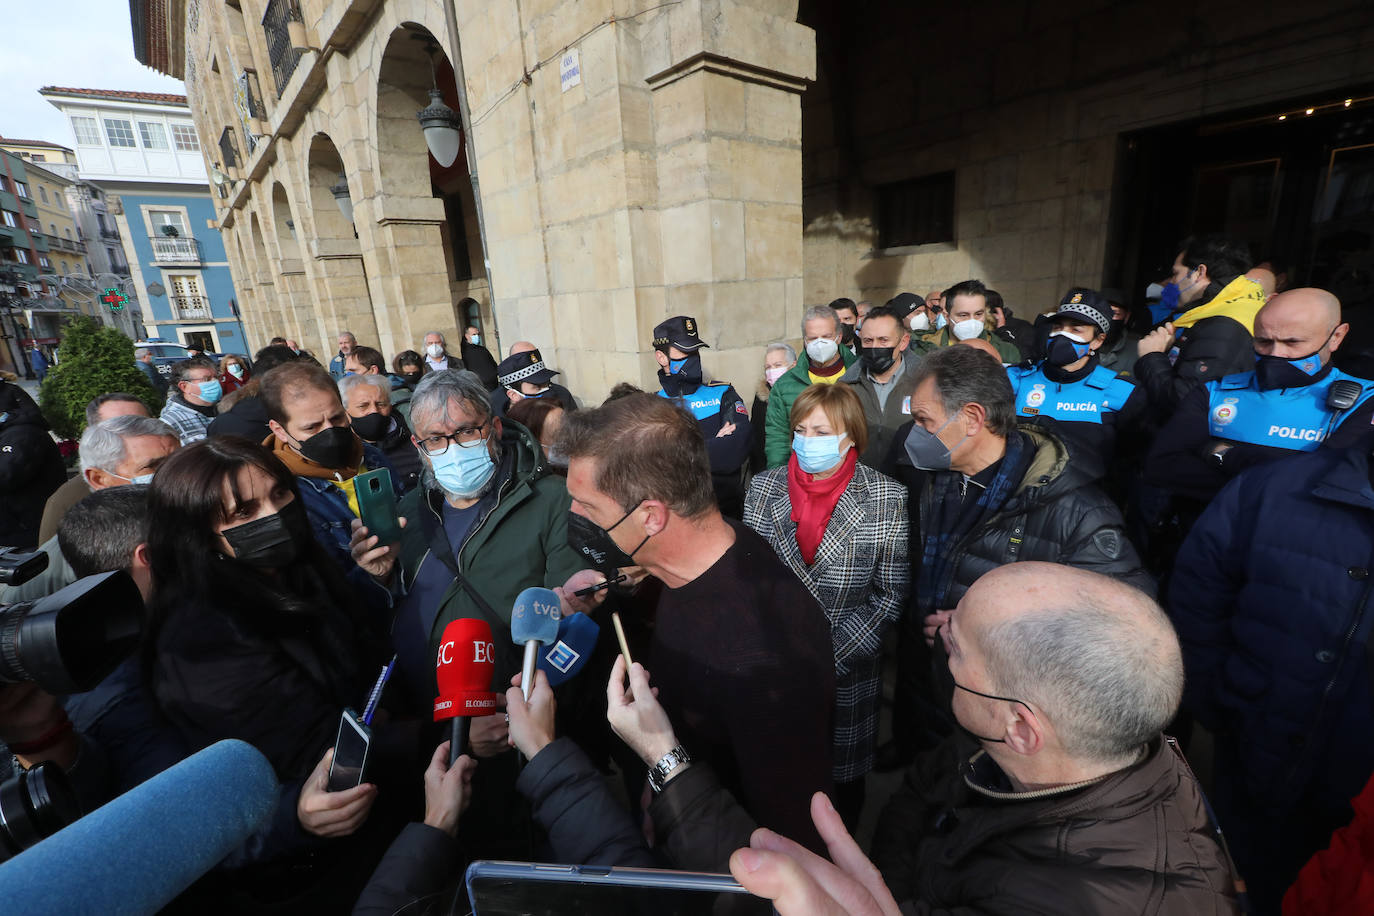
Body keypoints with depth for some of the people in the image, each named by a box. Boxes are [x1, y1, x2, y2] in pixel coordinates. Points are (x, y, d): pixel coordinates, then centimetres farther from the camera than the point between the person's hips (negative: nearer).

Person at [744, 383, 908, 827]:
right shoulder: (764, 487, -4)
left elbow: (890, 595, -9)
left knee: (845, 770, 18)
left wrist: (831, 657, -15)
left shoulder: (886, 498, -10)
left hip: (849, 671, -1)